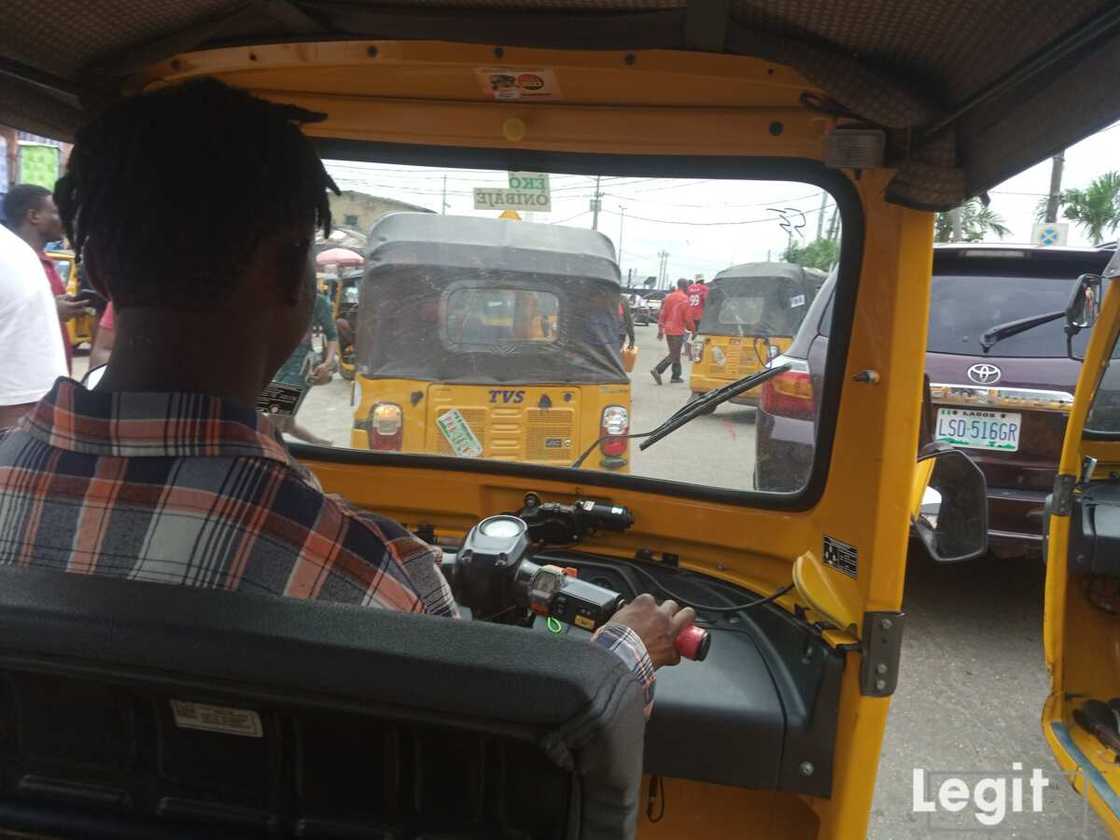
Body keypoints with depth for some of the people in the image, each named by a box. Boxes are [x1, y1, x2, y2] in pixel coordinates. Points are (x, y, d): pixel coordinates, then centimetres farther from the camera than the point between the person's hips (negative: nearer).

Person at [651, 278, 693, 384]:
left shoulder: (669, 297, 10)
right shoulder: (684, 299, -11)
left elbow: (662, 314, 10)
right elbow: (687, 317, -12)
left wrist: (660, 329, 14)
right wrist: (692, 329, 2)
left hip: (668, 330, 8)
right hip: (678, 330, -8)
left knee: (675, 353, 17)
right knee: (674, 355, -4)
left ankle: (676, 376, 21)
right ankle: (657, 370, -17)